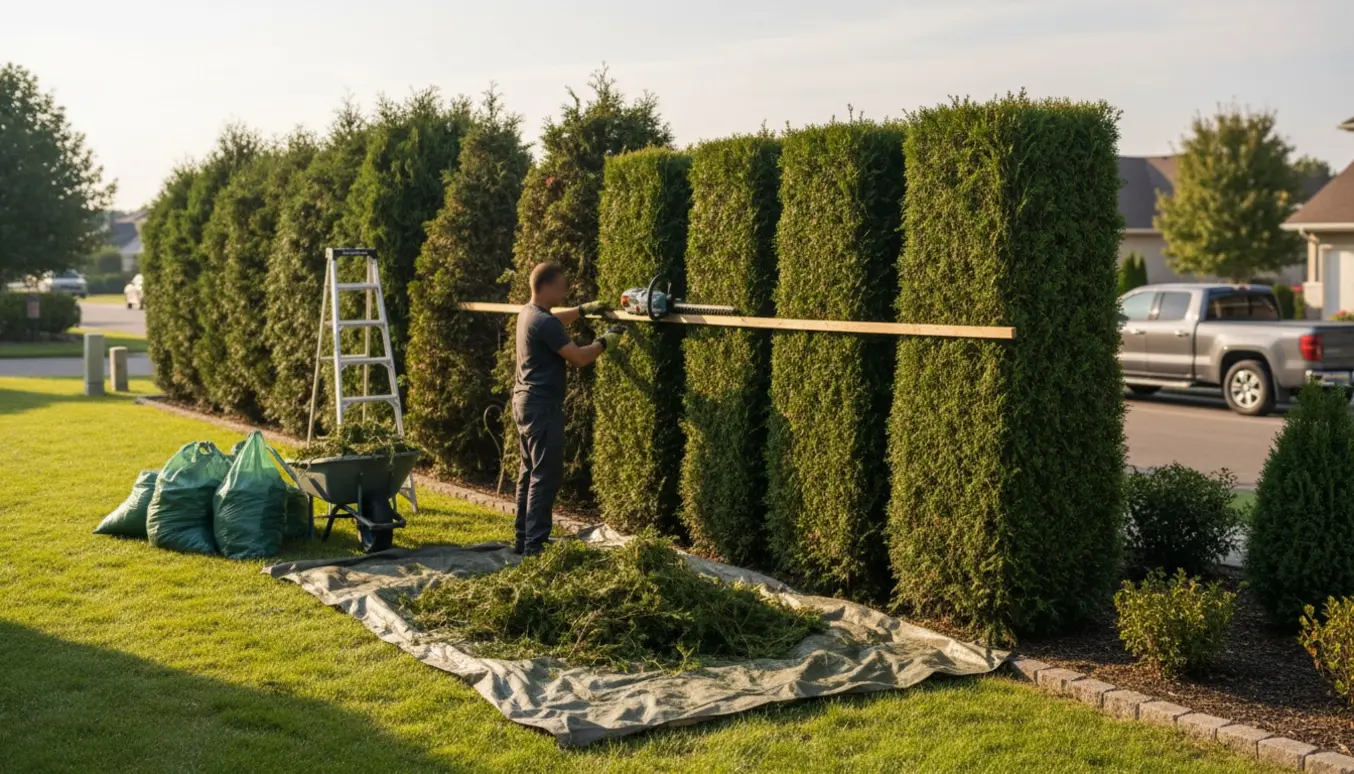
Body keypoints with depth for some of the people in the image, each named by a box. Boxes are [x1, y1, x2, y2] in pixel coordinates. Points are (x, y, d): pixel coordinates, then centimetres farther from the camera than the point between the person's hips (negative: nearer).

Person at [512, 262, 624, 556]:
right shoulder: (543, 322, -20)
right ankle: (534, 546, -8)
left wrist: (584, 309, 30)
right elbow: (579, 358, -19)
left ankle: (523, 540, 20)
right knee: (546, 476, -8)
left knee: (529, 472, 14)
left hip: (525, 401, 10)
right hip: (542, 405, -10)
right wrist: (605, 341, -4)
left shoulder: (528, 313, 10)